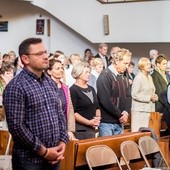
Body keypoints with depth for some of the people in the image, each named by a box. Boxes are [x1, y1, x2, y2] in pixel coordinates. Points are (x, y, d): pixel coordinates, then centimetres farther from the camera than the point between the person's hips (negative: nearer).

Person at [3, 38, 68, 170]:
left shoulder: (51, 83, 11)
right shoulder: (16, 87, -13)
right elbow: (16, 126, -18)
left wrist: (62, 142, 0)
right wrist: (43, 151, -15)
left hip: (54, 157, 7)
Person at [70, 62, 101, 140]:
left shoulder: (91, 89, 17)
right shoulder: (73, 90, -8)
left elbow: (97, 107, 22)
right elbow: (73, 112, -16)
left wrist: (98, 117, 1)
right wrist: (89, 122, -17)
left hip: (92, 129, 8)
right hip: (79, 130, -7)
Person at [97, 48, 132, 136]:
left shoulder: (124, 77, 13)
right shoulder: (105, 76, -13)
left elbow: (128, 96, 14)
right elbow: (105, 100, -20)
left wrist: (126, 112, -6)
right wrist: (120, 115, -14)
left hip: (120, 122, 7)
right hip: (107, 122, -7)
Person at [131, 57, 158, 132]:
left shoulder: (149, 77, 14)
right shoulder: (138, 78, -10)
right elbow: (134, 94, -15)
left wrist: (154, 97, 4)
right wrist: (149, 98, -16)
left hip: (148, 109, 7)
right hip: (139, 110, -7)